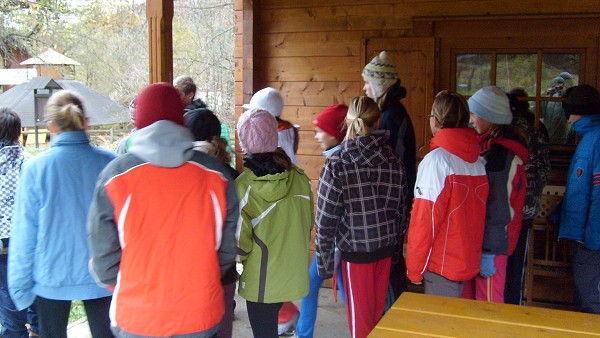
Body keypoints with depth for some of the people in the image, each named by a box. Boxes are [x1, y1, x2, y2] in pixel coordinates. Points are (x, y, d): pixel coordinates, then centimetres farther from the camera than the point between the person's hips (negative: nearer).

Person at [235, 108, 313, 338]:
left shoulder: (242, 186, -18)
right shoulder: (299, 178, -8)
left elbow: (240, 239, -15)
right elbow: (308, 222, 4)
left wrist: (240, 260, 5)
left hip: (261, 278, -4)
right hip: (294, 273, 4)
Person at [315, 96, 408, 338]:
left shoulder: (337, 163, -15)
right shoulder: (393, 160, -2)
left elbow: (325, 221, -14)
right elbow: (402, 209, 7)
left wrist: (325, 264, -5)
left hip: (355, 250, -4)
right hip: (386, 248, 5)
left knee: (360, 318, 10)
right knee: (378, 314, 20)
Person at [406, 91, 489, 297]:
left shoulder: (436, 160, -18)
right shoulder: (478, 160, 1)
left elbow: (425, 220, -18)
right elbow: (478, 214, 8)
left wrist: (414, 268, -9)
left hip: (442, 265, -7)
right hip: (469, 260, 7)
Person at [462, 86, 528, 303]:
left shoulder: (500, 154, -19)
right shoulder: (491, 145, 11)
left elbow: (498, 206, -21)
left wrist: (489, 252, -20)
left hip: (491, 242, -9)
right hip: (479, 238, 9)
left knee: (488, 303, 3)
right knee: (470, 297, 16)